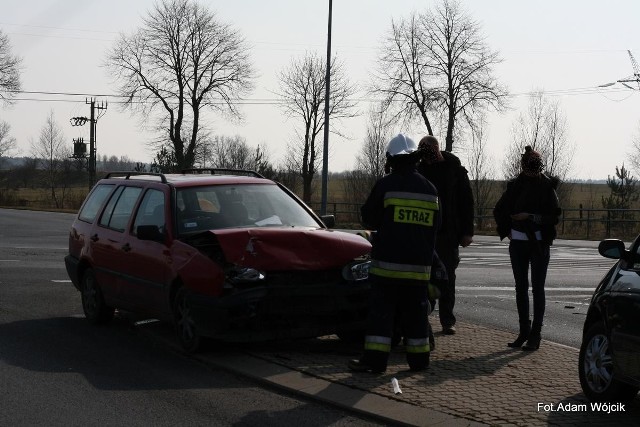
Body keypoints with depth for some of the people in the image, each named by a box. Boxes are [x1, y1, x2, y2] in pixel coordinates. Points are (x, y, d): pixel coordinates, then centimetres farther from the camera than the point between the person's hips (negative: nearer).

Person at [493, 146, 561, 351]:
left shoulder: (547, 186, -4)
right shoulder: (515, 185, 4)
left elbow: (554, 216, -9)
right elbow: (499, 210, 15)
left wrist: (530, 217, -16)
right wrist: (507, 230, 6)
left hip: (539, 243, -4)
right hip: (518, 243, 4)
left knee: (537, 288, -4)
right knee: (521, 287, 6)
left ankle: (535, 334, -3)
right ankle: (524, 332, 13)